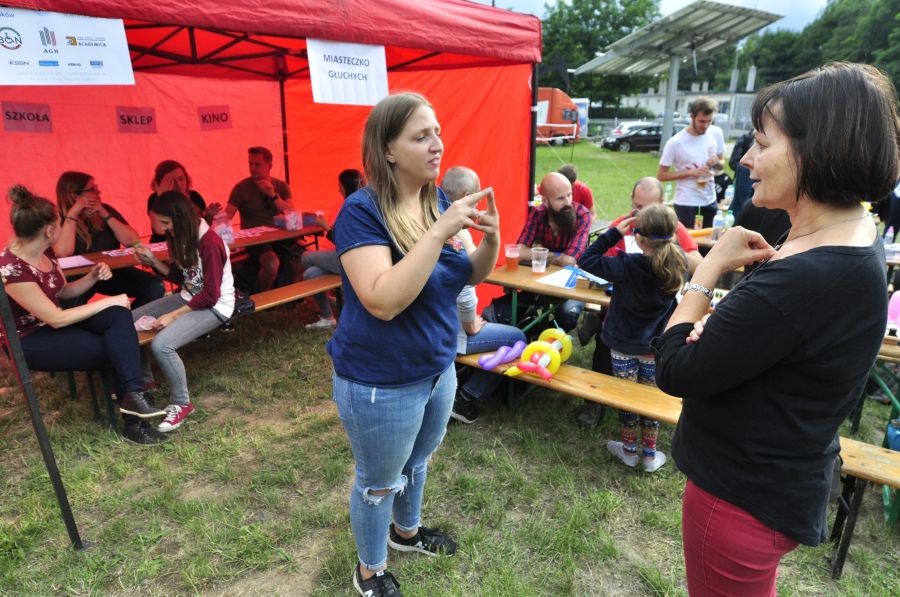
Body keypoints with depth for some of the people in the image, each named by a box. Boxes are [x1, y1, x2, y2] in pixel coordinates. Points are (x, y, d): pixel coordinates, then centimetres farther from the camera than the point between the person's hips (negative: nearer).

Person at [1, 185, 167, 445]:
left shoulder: (45, 251, -1)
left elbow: (62, 292, 13)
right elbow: (56, 319, -25)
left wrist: (92, 277, -6)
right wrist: (107, 301, -20)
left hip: (56, 321, 7)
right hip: (29, 341, -7)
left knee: (118, 315, -22)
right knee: (116, 349, -16)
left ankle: (131, 395, -26)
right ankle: (133, 421, -3)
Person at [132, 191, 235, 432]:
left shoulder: (210, 243, -24)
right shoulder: (181, 237, 2)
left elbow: (210, 295, -23)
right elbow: (180, 276, 13)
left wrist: (174, 315, -23)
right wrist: (154, 261, -3)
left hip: (214, 307, -9)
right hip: (189, 298, 10)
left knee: (161, 344, -28)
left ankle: (182, 404, -5)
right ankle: (144, 381, 28)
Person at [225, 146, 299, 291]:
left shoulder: (281, 186, 9)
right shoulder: (242, 188, 0)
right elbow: (227, 215, -8)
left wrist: (273, 196, -16)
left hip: (279, 236, 4)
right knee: (272, 263, -34)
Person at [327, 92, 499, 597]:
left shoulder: (439, 199, -2)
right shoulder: (362, 211, -22)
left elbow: (472, 275, 4)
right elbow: (383, 301, -33)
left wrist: (492, 238, -17)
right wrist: (439, 232, -35)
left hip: (439, 368, 7)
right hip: (381, 382, -7)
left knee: (418, 461, 28)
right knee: (379, 482, 16)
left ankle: (407, 530, 56)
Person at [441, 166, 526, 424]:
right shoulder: (459, 235, -23)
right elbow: (463, 292, -27)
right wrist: (471, 325, -8)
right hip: (449, 334, -8)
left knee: (491, 318, 29)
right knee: (517, 338, 6)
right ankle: (466, 398, 8)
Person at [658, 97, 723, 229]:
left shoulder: (713, 136, 3)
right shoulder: (675, 142, -13)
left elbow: (720, 165, 16)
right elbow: (661, 175, -11)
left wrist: (717, 162, -9)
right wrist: (690, 172, -20)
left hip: (710, 202, 5)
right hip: (686, 204, -5)